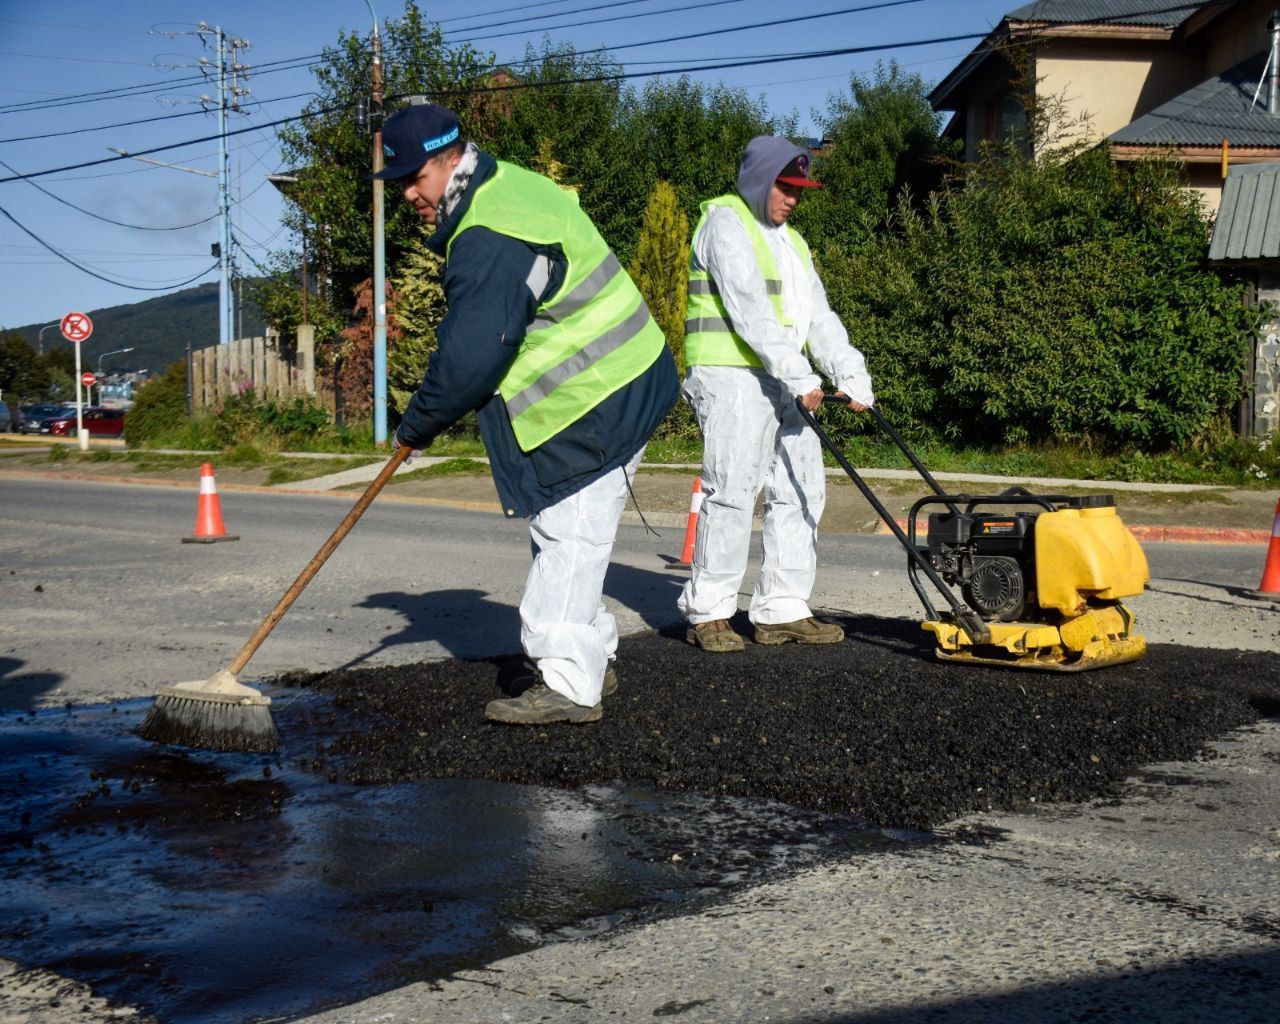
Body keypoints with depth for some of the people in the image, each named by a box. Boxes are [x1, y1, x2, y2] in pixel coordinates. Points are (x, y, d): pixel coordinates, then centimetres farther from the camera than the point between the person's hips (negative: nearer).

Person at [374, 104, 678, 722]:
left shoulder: (489, 240, -25)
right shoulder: (509, 185, 10)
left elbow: (469, 357, -26)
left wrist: (416, 426, -10)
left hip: (596, 405, -11)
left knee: (567, 535, -9)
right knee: (566, 534, 18)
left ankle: (567, 684, -6)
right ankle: (591, 658, 29)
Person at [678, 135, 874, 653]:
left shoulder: (790, 240, 24)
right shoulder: (725, 225, -4)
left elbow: (818, 314, 17)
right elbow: (749, 309, -16)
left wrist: (850, 373, 3)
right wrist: (799, 375, -21)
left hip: (783, 381, 9)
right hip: (733, 376, -9)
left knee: (801, 491, 6)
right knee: (731, 492, -10)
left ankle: (781, 610, 11)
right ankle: (707, 613, -2)